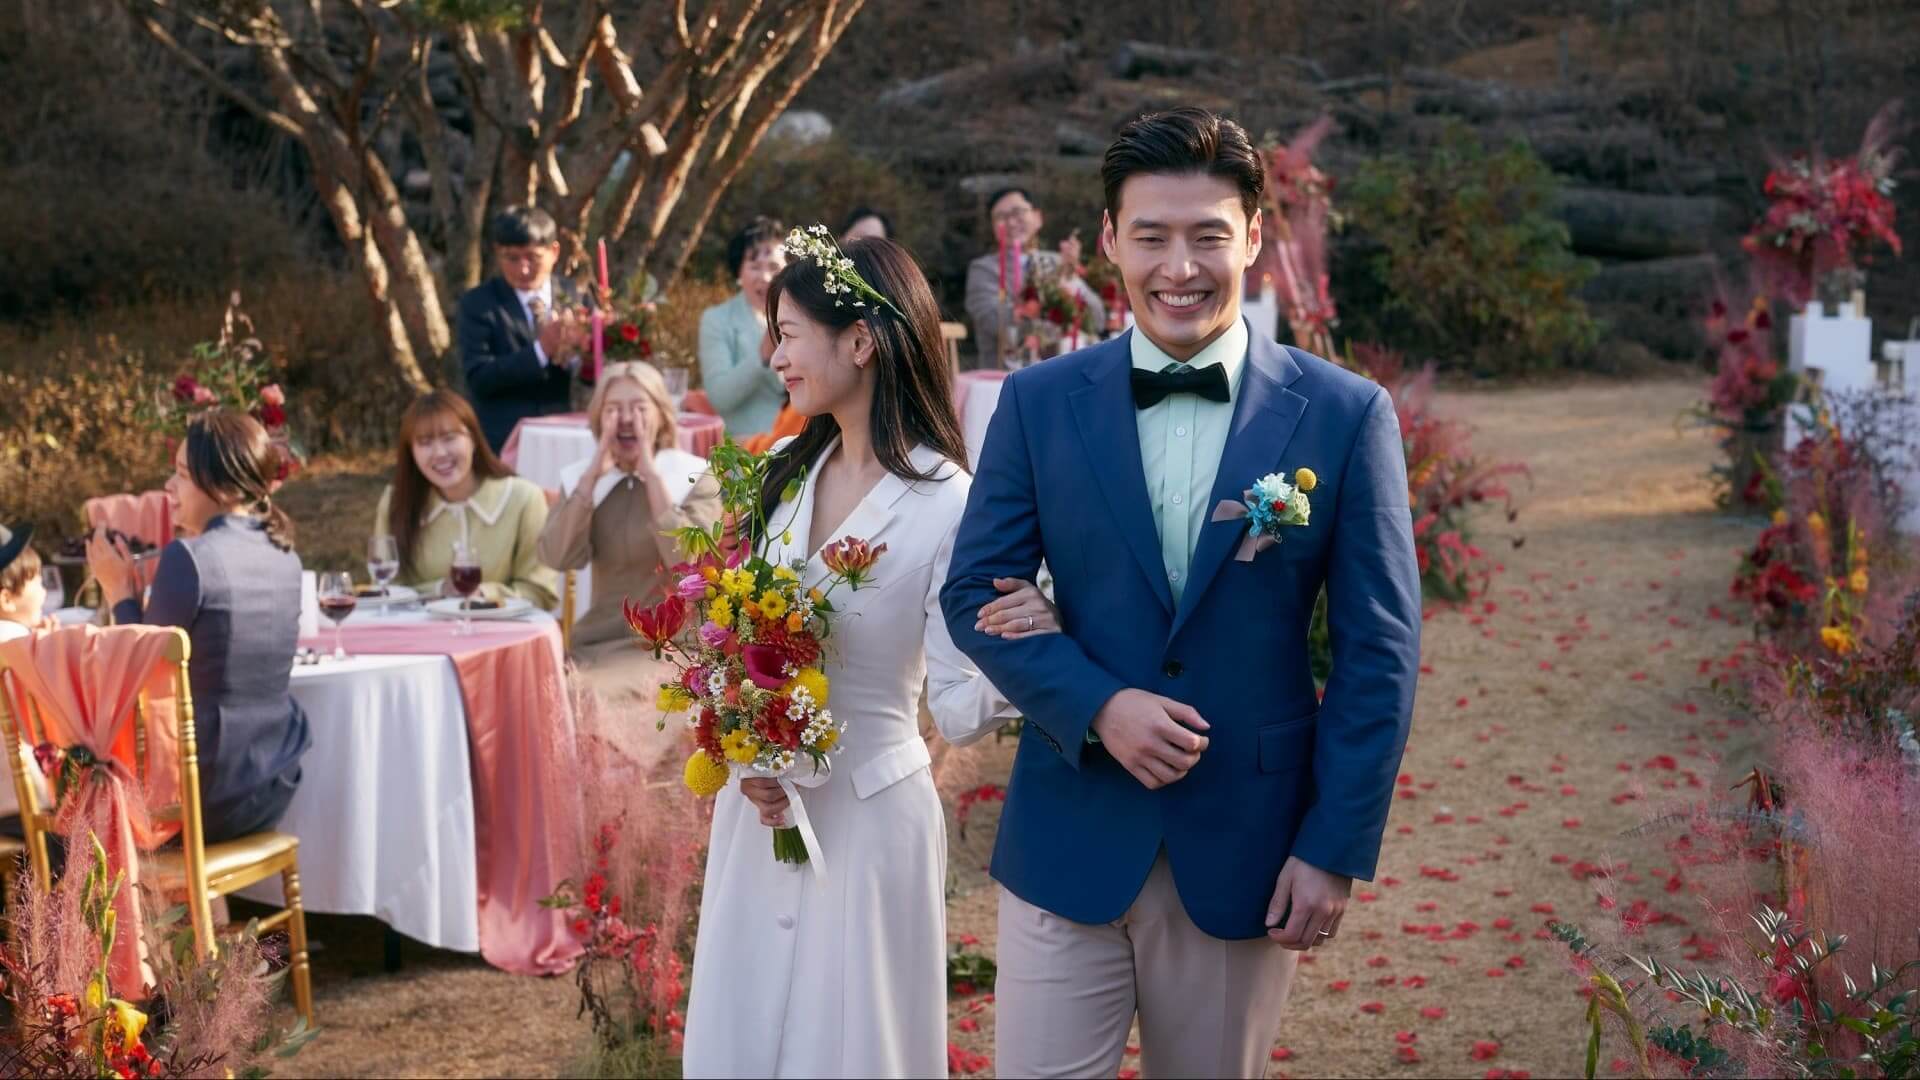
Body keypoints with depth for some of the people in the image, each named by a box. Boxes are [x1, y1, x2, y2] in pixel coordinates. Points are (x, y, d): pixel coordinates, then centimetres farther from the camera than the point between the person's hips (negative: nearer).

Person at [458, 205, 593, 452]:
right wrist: (540, 350, -23)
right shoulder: (478, 303, -2)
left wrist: (577, 351, -18)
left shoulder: (575, 297, 6)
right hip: (503, 441, -3)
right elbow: (478, 378, -13)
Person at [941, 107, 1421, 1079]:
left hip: (1245, 852, 0)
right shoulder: (1038, 403, 0)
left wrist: (1337, 850, -6)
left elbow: (1378, 652, -2)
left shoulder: (1345, 415, -3)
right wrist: (1098, 706, -14)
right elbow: (975, 594, 2)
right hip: (1069, 840, 1)